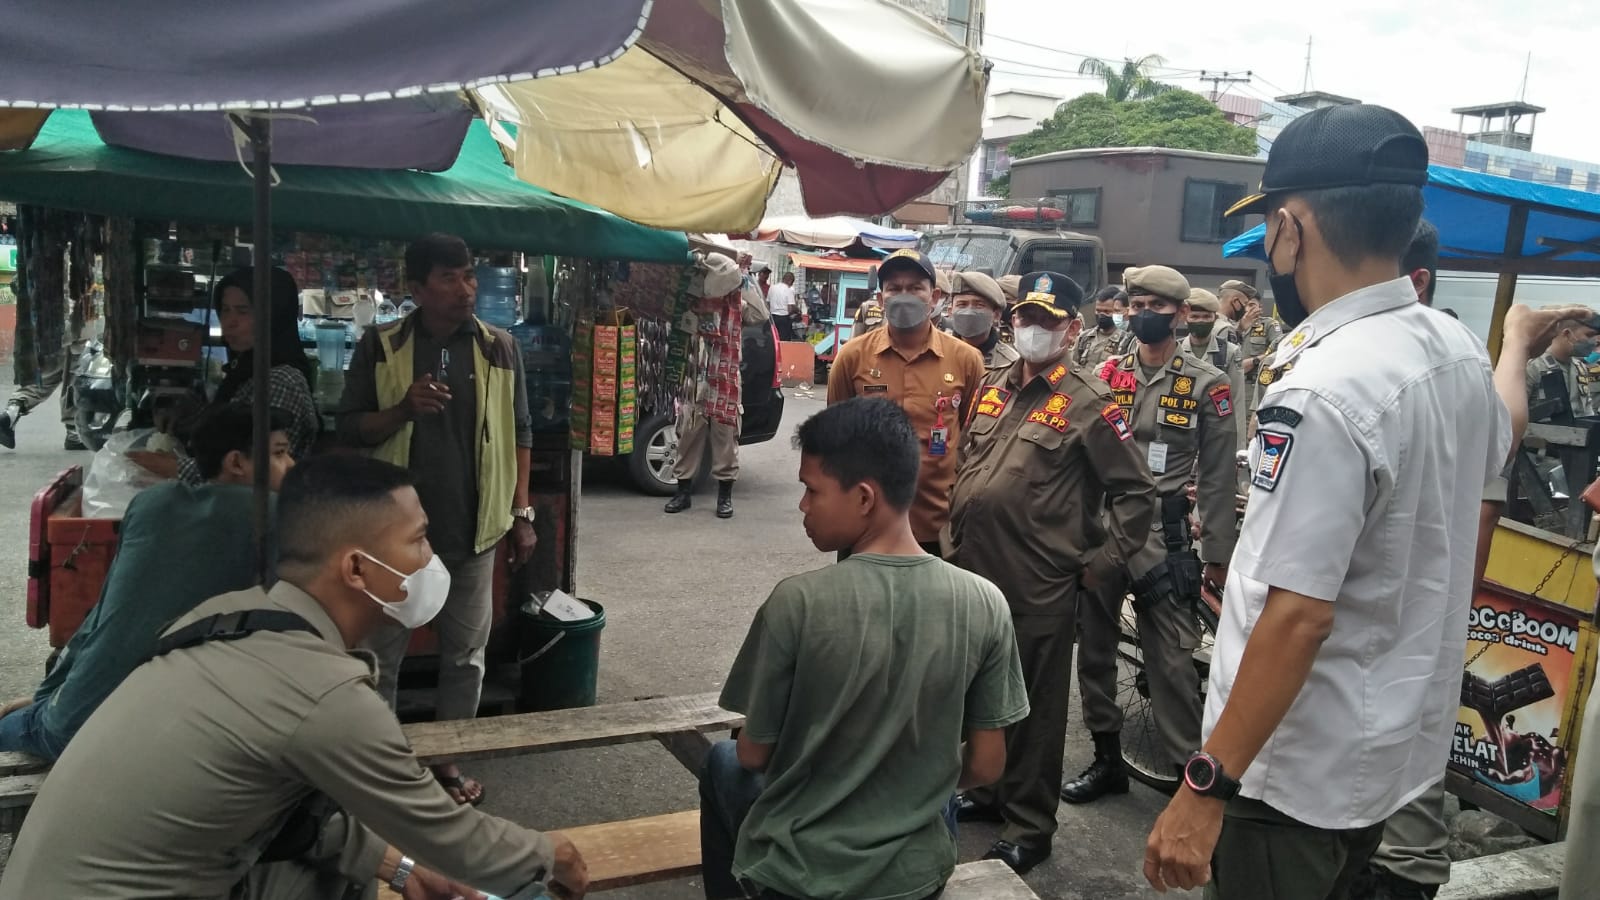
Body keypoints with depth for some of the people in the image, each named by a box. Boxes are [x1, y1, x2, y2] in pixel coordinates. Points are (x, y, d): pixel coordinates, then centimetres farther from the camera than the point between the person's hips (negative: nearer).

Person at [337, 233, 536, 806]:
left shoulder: (500, 348, 2)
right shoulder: (379, 346, -2)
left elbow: (518, 434, 6)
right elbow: (349, 429, -1)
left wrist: (521, 513, 2)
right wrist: (402, 408, -20)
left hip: (472, 529, 1)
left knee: (465, 654, 11)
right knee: (381, 654, 9)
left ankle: (448, 759, 27)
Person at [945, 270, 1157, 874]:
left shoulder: (1087, 403, -8)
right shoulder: (991, 388, 10)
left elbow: (1136, 492, -8)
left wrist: (1100, 564, -10)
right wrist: (956, 541, 16)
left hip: (1039, 589, -6)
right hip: (974, 575, 6)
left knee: (1034, 705, 7)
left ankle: (1029, 825, 22)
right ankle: (985, 791, 39)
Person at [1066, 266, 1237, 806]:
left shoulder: (1207, 385, -1)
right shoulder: (1108, 374, 8)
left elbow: (1218, 477, -1)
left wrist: (1218, 555, -3)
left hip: (1162, 536, -4)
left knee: (1170, 661, -5)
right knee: (1094, 649, 12)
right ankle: (1107, 758, 26)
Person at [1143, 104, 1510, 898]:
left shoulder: (1321, 395, -28)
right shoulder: (1460, 347, 0)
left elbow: (1297, 617, -30)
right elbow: (1494, 449, 24)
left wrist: (1205, 789, -24)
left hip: (1302, 772, -8)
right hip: (1404, 747, 8)